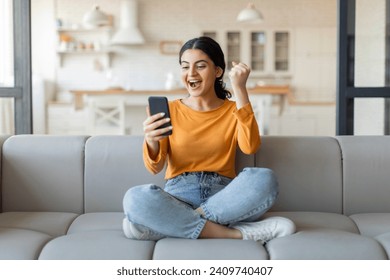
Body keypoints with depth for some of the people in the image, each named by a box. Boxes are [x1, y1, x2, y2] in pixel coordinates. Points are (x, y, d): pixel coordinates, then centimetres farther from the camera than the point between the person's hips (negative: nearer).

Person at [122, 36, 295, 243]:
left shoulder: (234, 111, 11)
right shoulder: (169, 110, 10)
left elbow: (250, 147, -12)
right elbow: (155, 167, -1)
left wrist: (239, 89, -12)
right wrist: (151, 141, -24)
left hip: (223, 197, 0)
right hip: (178, 197, 0)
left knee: (263, 179, -31)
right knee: (135, 198, -32)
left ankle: (172, 224, -23)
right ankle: (234, 233, -26)